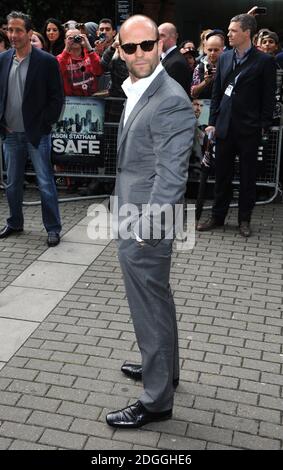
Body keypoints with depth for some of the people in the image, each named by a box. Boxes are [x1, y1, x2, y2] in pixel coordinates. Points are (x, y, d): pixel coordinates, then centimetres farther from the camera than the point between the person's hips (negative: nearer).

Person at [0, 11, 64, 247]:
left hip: (37, 134, -5)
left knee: (46, 183, 0)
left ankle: (53, 228, 12)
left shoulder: (47, 61, -7)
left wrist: (43, 125, -10)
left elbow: (57, 98, -6)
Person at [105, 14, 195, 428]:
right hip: (132, 220, 10)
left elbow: (171, 175, -23)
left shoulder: (172, 101, -20)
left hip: (145, 228, -10)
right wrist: (130, 219, 17)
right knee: (155, 302, 23)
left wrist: (145, 229, -22)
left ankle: (156, 401, 21)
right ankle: (163, 368, 44)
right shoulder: (136, 91, 11)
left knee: (151, 310, 4)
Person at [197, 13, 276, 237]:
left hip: (249, 129, -4)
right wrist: (213, 122, 6)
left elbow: (269, 97, -4)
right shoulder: (225, 58, 9)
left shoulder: (264, 61, -5)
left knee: (248, 176, 6)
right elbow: (217, 92, 11)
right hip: (225, 126, 4)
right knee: (222, 174, 10)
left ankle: (245, 219, 18)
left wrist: (263, 126, -8)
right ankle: (218, 216, 21)